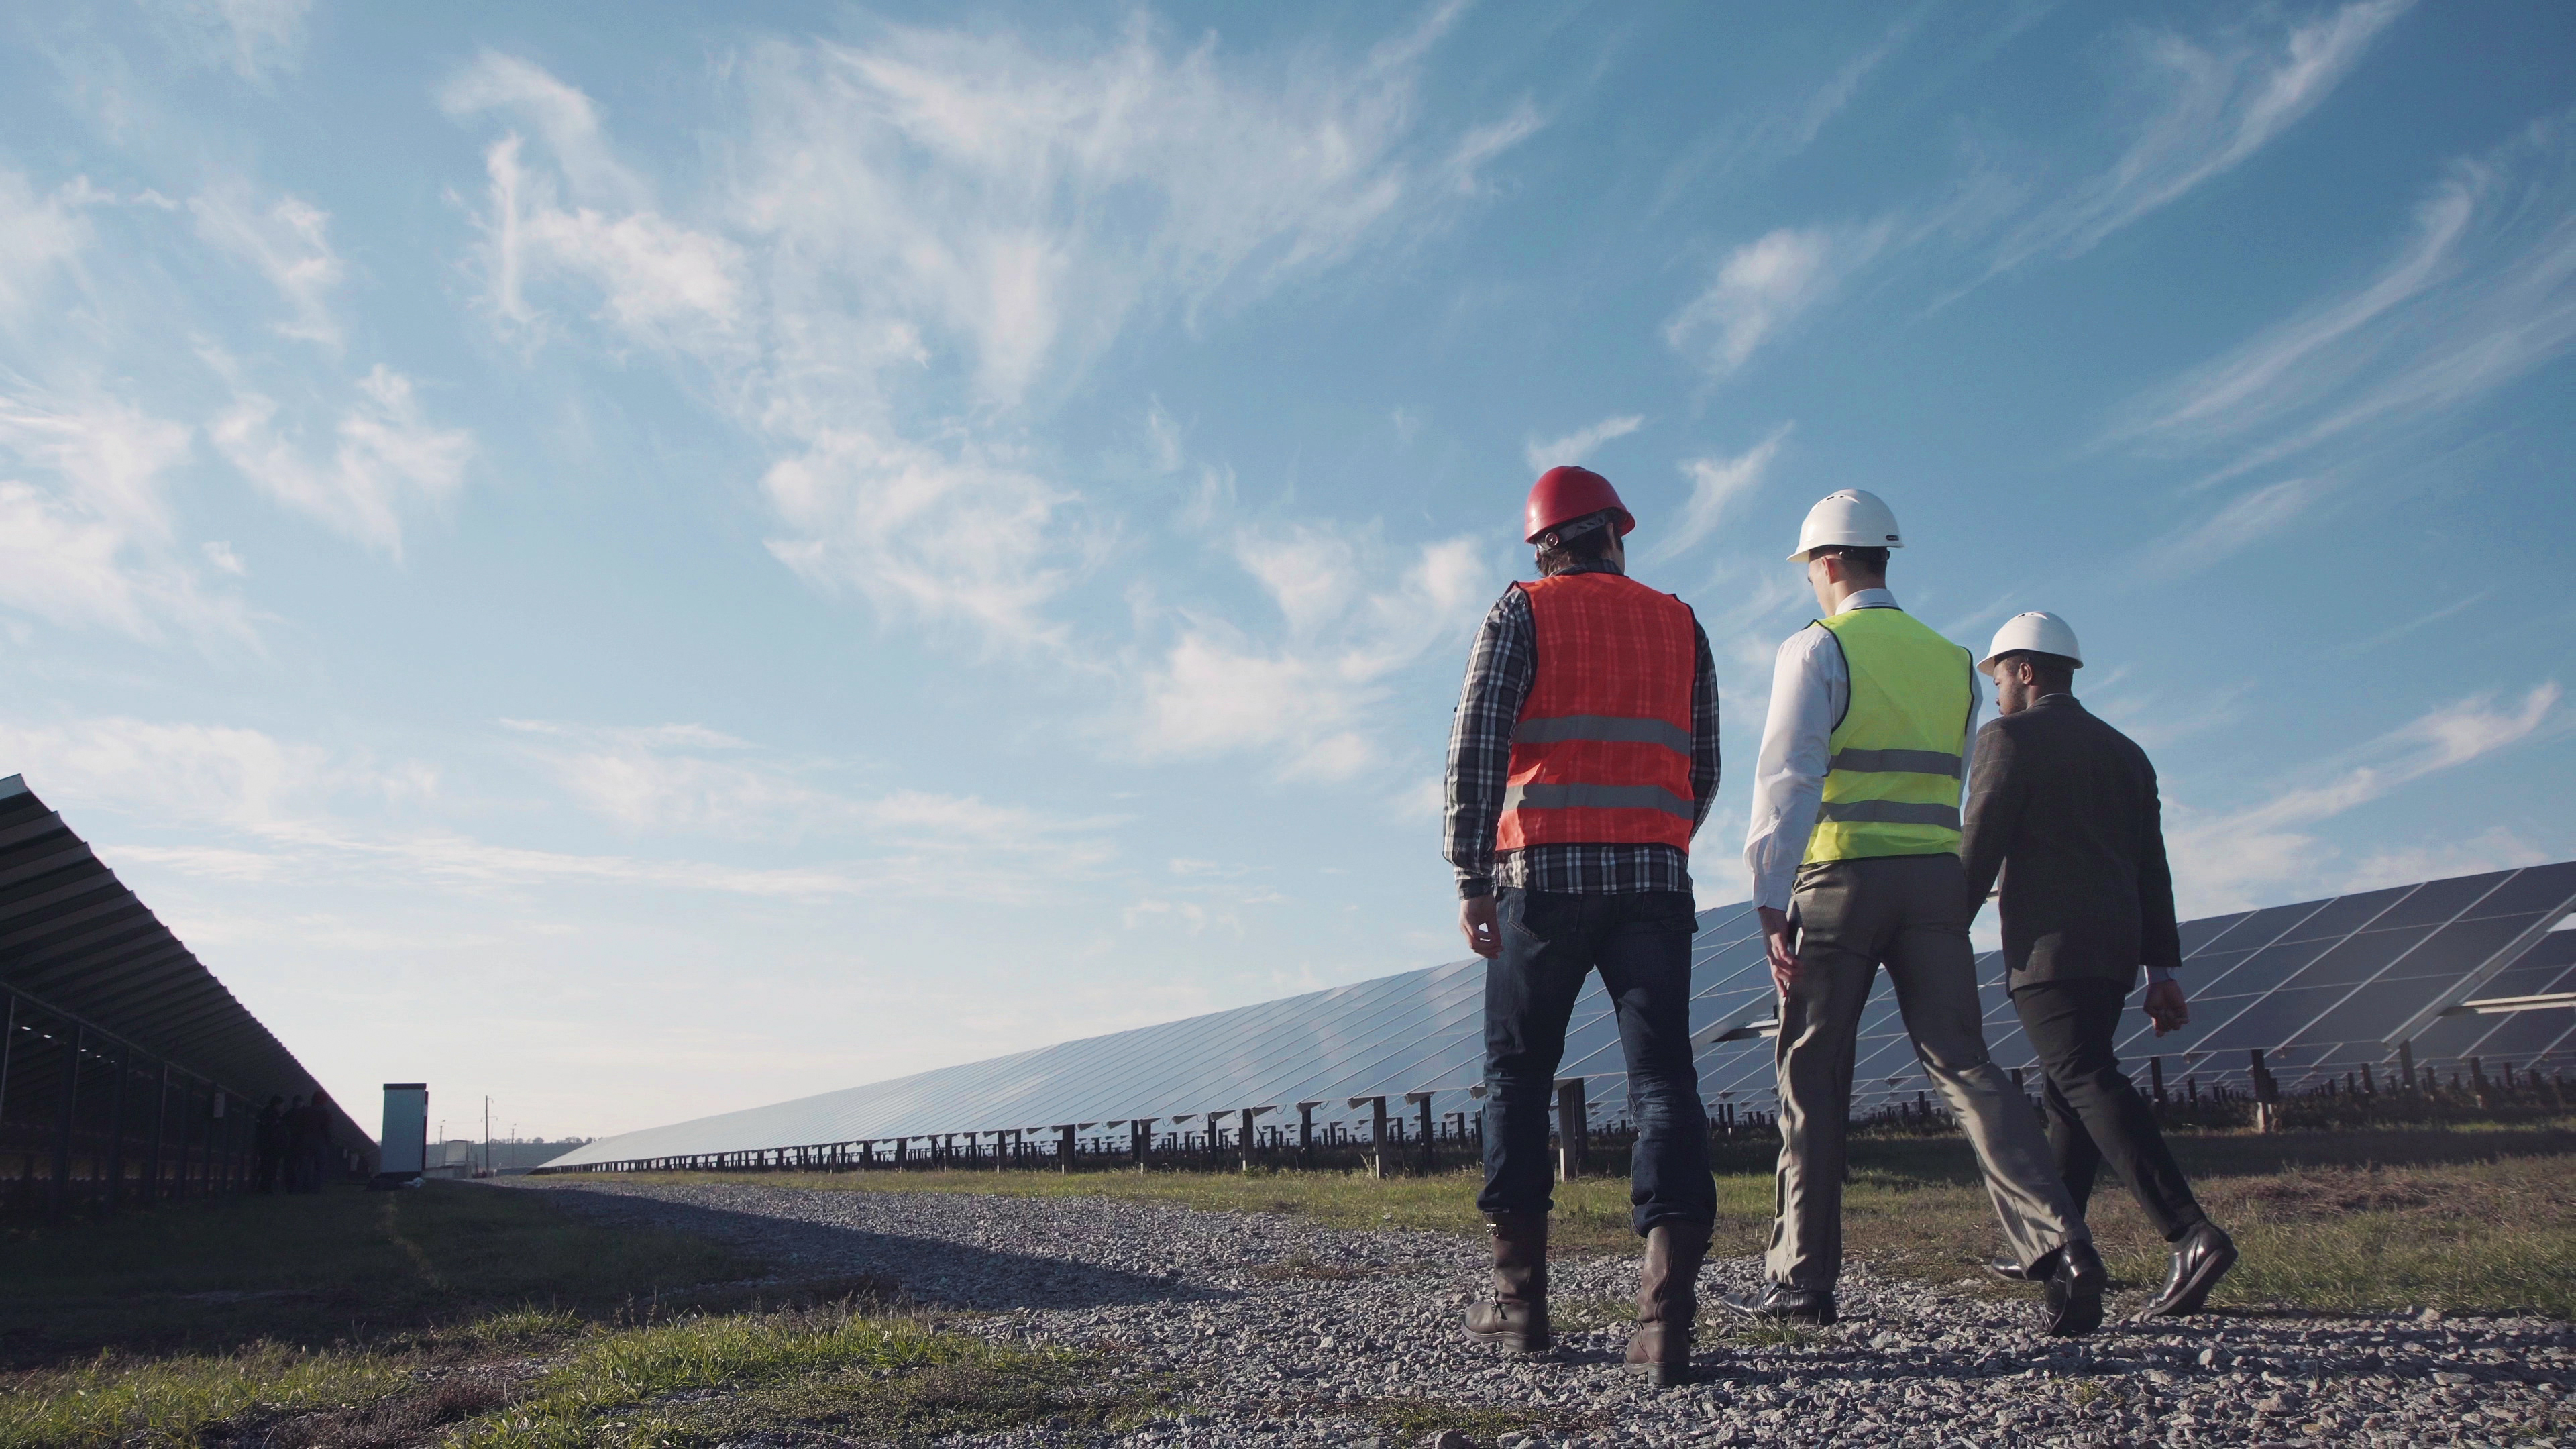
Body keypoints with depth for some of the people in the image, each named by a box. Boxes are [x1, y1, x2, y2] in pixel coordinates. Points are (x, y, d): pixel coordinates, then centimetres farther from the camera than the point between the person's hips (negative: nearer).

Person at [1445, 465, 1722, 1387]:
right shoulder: (1679, 624, 16)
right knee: (1662, 1076, -2)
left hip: (1545, 872, -2)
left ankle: (1520, 1300, 9)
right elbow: (1703, 773, 18)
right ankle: (1666, 1314, -14)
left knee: (1518, 1075, 8)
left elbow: (1476, 748, -6)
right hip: (1655, 878, 2)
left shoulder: (1521, 614, 6)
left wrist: (1471, 877, -7)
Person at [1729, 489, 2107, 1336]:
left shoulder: (1818, 649, -2)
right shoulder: (1952, 661, 16)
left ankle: (1802, 1280, 9)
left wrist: (1771, 902, -17)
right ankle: (2061, 1248, -14)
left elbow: (1788, 779, -12)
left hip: (1842, 878, -5)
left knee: (1812, 1082, 4)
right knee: (1961, 1063, 2)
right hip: (1937, 878, 5)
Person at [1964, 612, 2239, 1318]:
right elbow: (2151, 870, 18)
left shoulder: (2011, 738, -2)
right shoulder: (2124, 751, 20)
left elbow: (1979, 851, -9)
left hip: (2050, 946, -8)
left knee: (2088, 1083, -15)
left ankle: (2191, 1234, -27)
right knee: (2069, 1089, 14)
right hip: (2115, 948, 8)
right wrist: (2161, 970, 18)